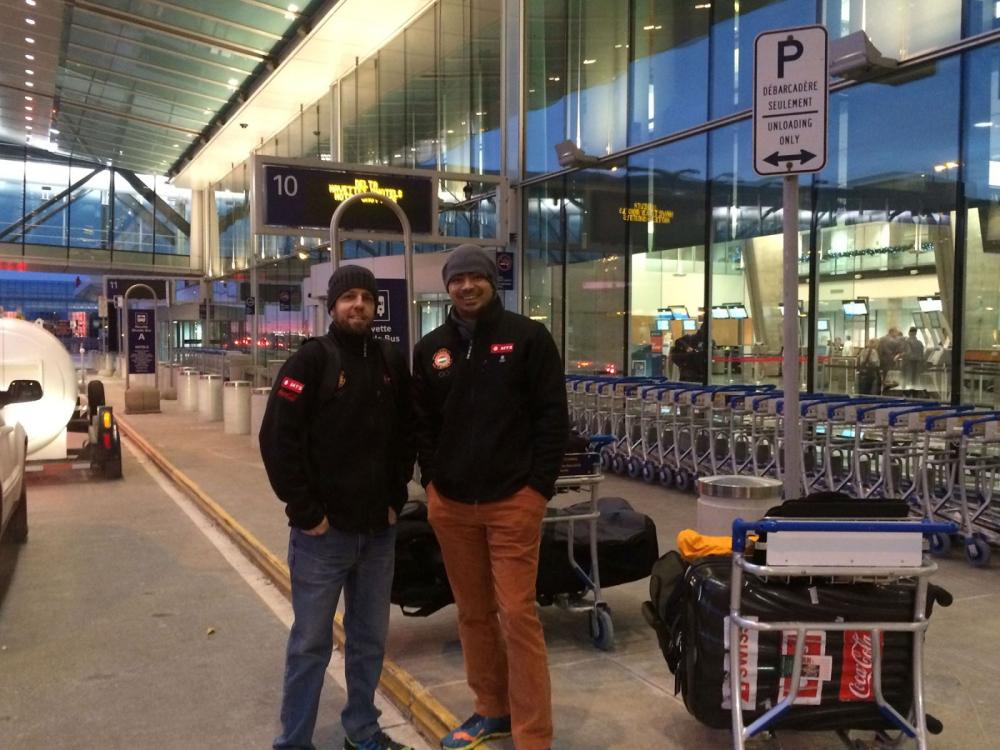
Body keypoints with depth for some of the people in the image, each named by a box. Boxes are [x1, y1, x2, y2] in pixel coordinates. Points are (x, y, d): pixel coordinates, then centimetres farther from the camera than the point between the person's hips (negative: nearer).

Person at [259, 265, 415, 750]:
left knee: (370, 639, 14)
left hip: (378, 530, 5)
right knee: (311, 643, 5)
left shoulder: (392, 364, 8)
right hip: (323, 531, -4)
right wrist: (306, 511, -14)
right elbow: (278, 440, -13)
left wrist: (395, 499, 6)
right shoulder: (311, 361, -7)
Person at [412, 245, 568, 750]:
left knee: (517, 615, -4)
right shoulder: (431, 349, 11)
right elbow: (422, 423, 15)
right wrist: (431, 480, 5)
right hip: (450, 504, 5)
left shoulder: (528, 337, -2)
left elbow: (553, 416, -4)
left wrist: (538, 485, -9)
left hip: (513, 501, -4)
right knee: (472, 613, 13)